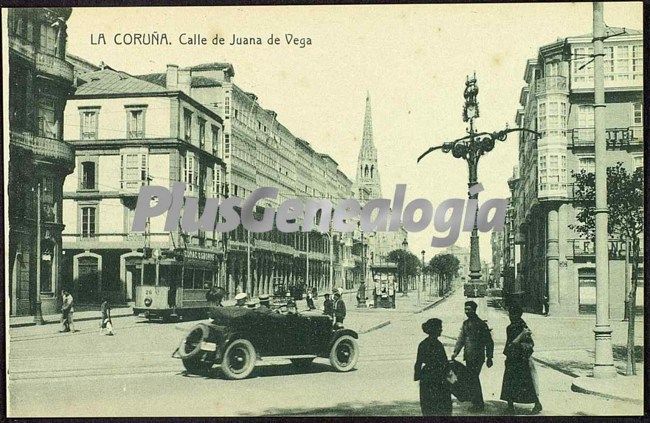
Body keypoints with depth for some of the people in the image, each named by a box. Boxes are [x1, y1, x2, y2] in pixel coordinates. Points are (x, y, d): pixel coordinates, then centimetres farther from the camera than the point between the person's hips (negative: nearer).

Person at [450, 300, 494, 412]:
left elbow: (489, 342, -6)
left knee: (473, 379, -9)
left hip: (478, 357, -7)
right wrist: (455, 352, 2)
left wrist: (489, 358, -7)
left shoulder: (481, 324, -9)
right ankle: (479, 404, 24)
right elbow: (461, 339, 14)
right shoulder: (465, 323, 11)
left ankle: (477, 404, 0)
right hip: (468, 357, 7)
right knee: (473, 379, 13)